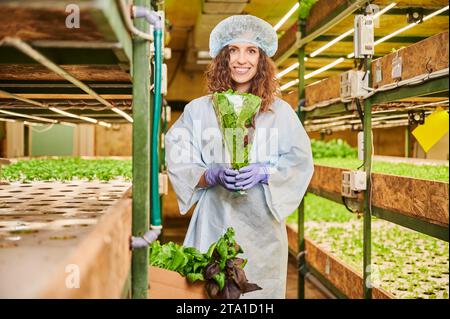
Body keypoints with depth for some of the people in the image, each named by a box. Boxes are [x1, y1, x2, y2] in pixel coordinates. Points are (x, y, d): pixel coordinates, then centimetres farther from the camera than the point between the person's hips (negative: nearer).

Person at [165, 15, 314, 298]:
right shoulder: (198, 110, 2)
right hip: (215, 222, 0)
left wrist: (263, 173, -17)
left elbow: (301, 161, 1)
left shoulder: (280, 111, 4)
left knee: (261, 286, 7)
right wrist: (214, 175, -18)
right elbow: (178, 163, 0)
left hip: (262, 224, 1)